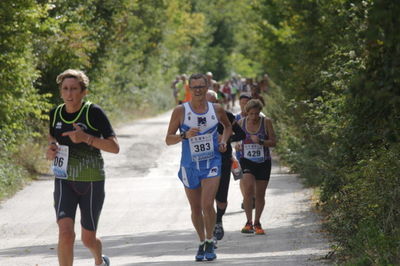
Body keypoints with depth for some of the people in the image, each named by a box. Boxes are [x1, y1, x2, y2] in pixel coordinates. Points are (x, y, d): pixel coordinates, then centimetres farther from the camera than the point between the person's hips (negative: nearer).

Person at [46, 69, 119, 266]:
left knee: (88, 239, 11)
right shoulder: (56, 113, 0)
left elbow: (115, 147, -14)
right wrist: (51, 149, -2)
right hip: (64, 181, 2)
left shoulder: (94, 112, -12)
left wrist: (86, 138, -26)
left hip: (92, 183, -2)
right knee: (65, 233, -19)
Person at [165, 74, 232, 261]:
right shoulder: (180, 111, -7)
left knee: (207, 205, -16)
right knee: (195, 208, 10)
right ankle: (202, 243, 29)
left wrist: (224, 140, 4)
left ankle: (210, 242, 1)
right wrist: (185, 135, -23)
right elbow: (168, 139, -5)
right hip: (189, 166, 1)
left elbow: (228, 126, 22)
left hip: (211, 163, -1)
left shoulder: (217, 110, 0)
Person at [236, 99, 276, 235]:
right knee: (248, 189, -22)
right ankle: (249, 222, -16)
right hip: (247, 161, -1)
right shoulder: (241, 123, 0)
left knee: (260, 194, 7)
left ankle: (257, 223, 24)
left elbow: (273, 142, -5)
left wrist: (260, 142, -21)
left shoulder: (266, 122, -4)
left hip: (263, 162, 1)